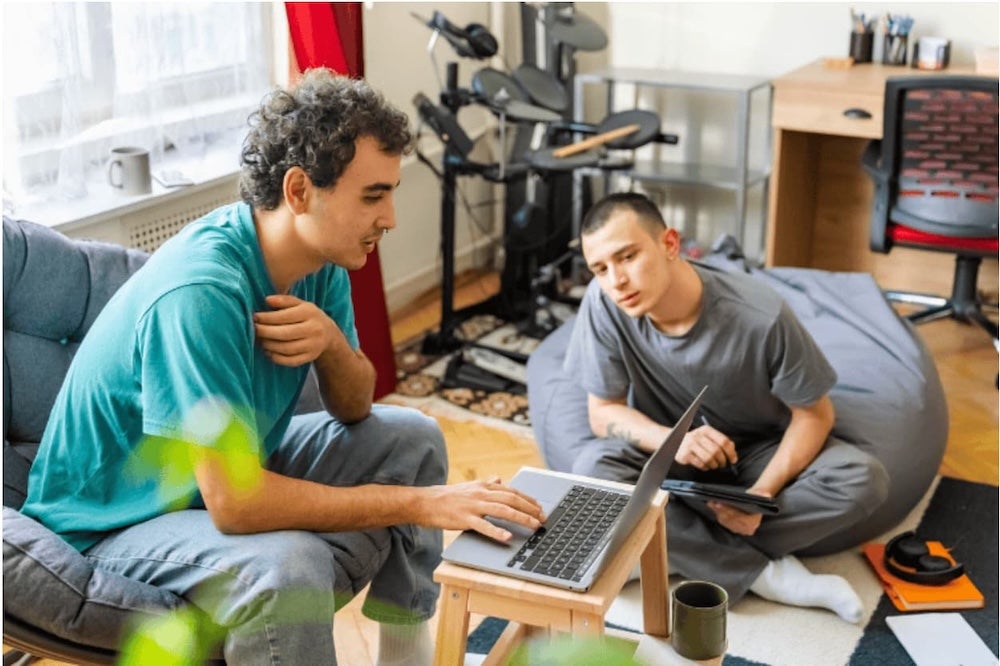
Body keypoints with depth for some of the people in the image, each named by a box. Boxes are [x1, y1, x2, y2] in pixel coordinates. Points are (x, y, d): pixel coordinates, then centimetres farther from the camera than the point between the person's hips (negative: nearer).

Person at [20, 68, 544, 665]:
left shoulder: (319, 259, -7)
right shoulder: (200, 293, -33)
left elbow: (354, 410, 2)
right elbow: (235, 503, -36)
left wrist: (330, 343, -23)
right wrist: (420, 504, -30)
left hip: (236, 467, 9)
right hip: (115, 524, -8)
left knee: (412, 437, 5)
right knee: (290, 566, -36)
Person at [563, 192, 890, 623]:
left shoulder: (761, 317, -28)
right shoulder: (603, 303, -24)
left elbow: (814, 413, -14)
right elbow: (604, 412, -13)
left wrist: (764, 492, -29)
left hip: (757, 451, 0)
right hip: (666, 448, 1)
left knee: (863, 480, -27)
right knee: (596, 485, -31)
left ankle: (675, 546, -20)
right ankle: (766, 575, -21)